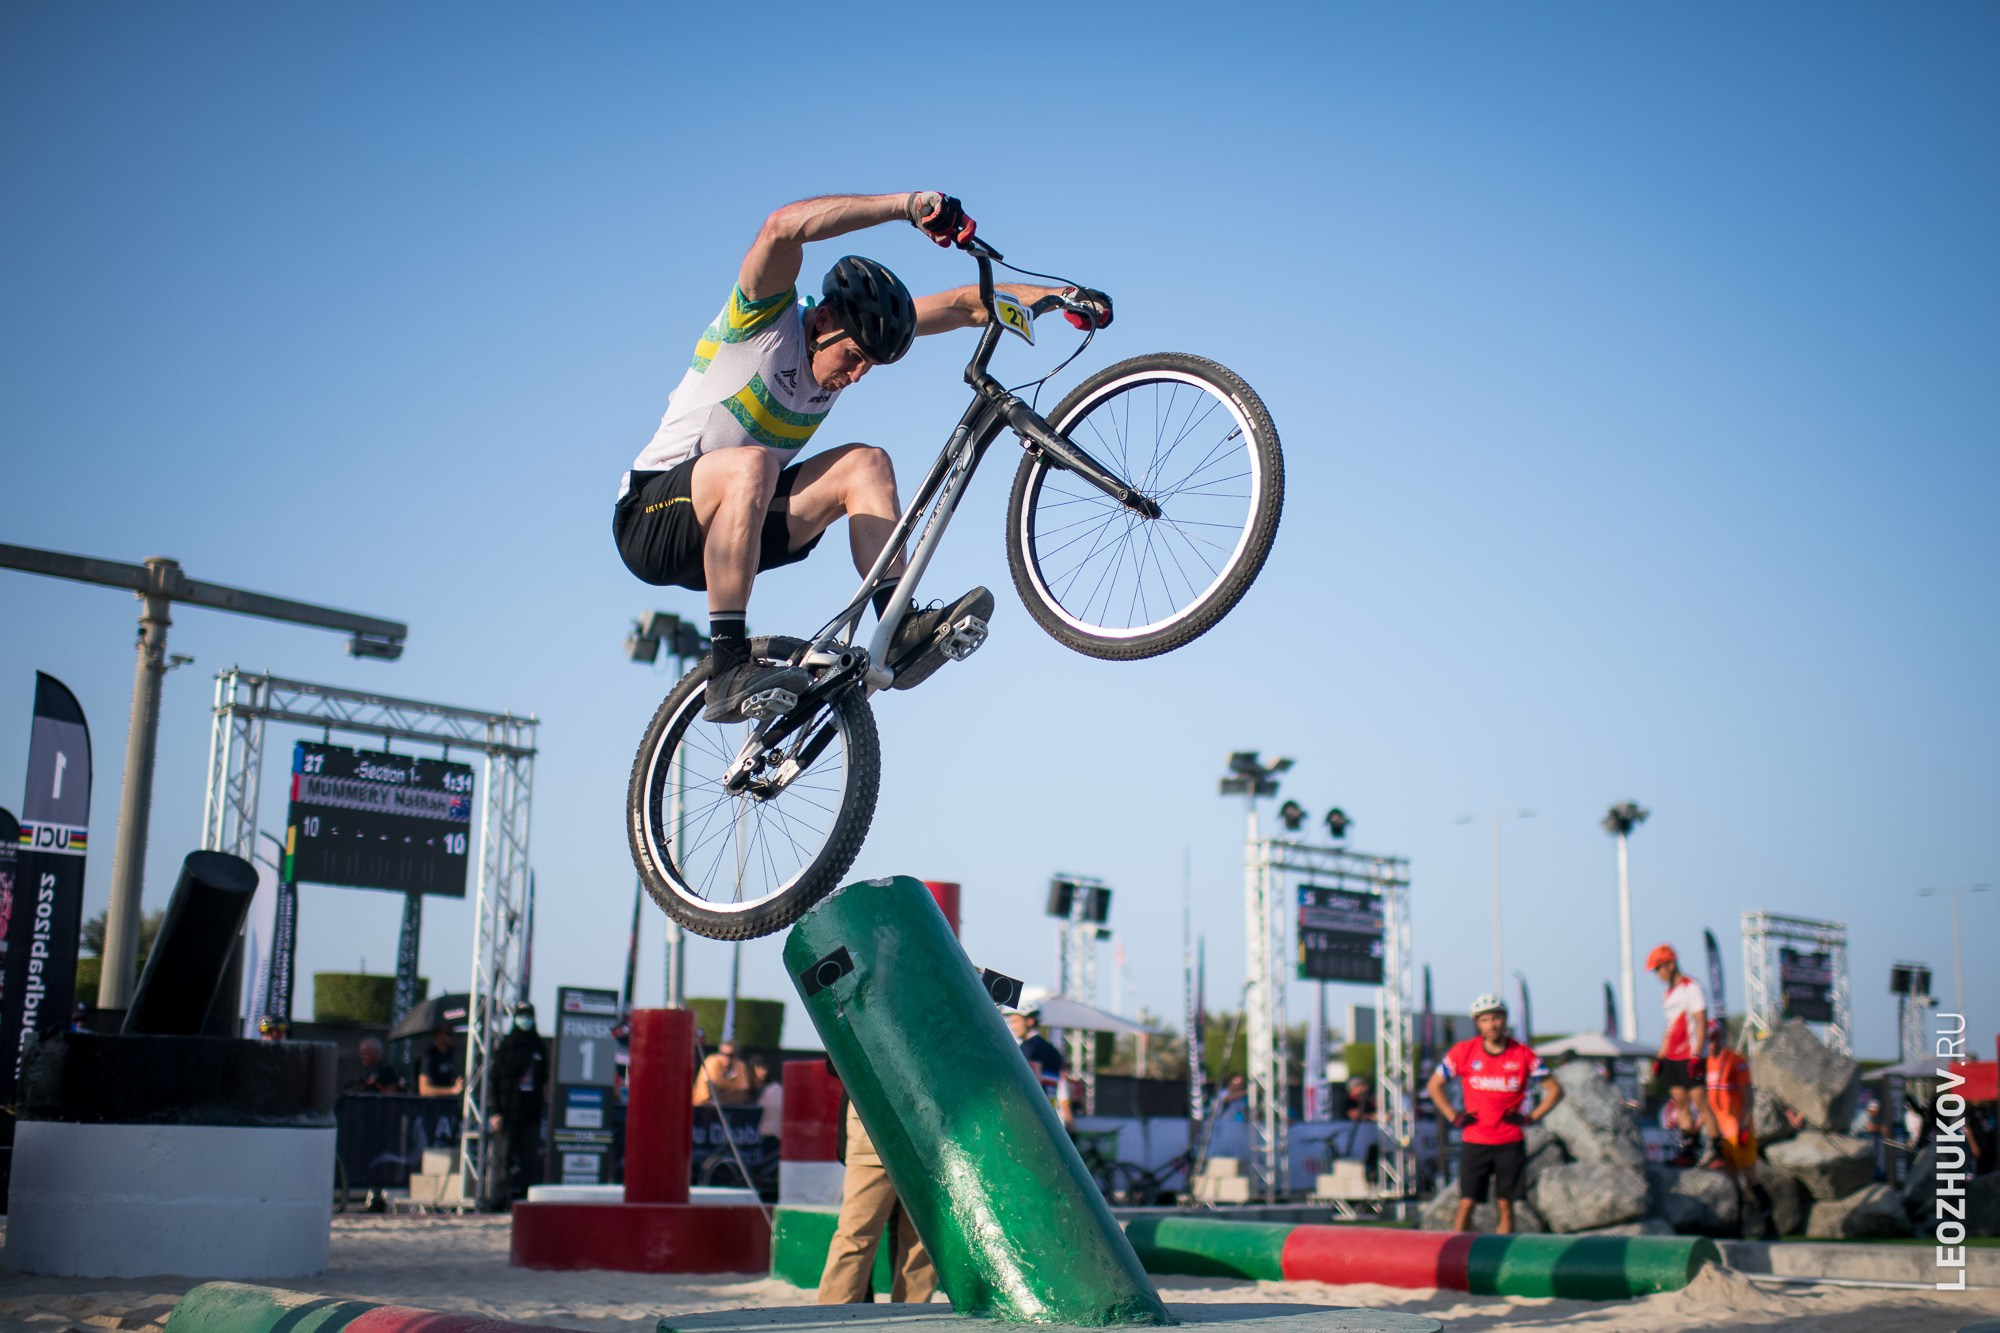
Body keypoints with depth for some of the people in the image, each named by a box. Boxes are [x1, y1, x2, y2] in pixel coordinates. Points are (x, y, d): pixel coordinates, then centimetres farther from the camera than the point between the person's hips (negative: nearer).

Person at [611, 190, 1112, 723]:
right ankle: (728, 673, -35)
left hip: (732, 527, 7)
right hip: (652, 517, -7)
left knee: (864, 464, -10)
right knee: (750, 465, -37)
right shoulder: (769, 318, -15)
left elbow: (963, 305, 2)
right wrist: (908, 205, -42)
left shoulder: (856, 334, 3)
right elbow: (782, 227, -35)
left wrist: (1060, 296, -10)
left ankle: (901, 632, -17)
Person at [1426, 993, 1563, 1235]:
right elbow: (1434, 1085, 10)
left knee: (1505, 1205, 5)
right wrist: (1454, 1117, 2)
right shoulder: (1464, 1052, -2)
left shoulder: (1523, 1055, -2)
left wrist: (1531, 1118, -2)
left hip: (1511, 1143, 0)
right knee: (1466, 1204, -5)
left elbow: (1555, 1090, 7)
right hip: (1474, 1142, 0)